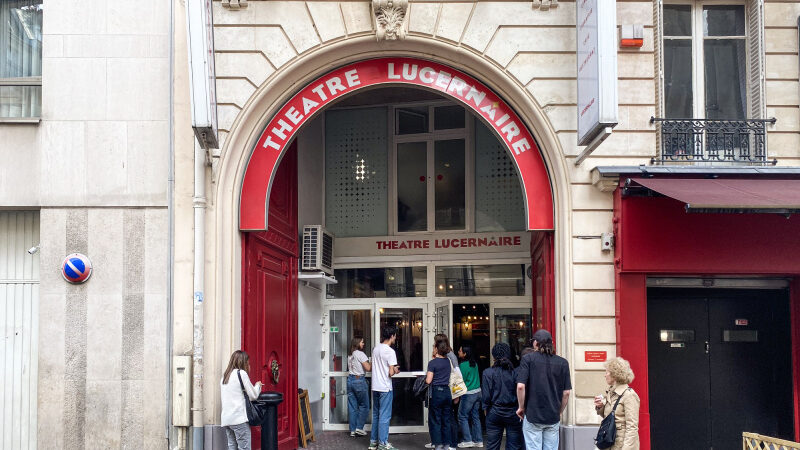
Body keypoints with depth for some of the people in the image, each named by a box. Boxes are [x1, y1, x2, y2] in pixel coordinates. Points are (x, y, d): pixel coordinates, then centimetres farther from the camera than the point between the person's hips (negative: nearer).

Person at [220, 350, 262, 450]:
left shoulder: (224, 376, 17)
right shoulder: (241, 373, -4)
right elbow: (253, 396, -2)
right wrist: (258, 385, 18)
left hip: (226, 418, 7)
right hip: (239, 418, -7)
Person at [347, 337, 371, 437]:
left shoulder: (350, 355, 13)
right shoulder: (360, 354, -10)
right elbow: (368, 368, -16)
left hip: (350, 380, 7)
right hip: (359, 380, -7)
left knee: (352, 406, 8)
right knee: (364, 405, 4)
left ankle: (352, 430, 9)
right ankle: (359, 428, -1)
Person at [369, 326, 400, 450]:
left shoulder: (375, 349, 8)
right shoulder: (390, 351, -15)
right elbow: (391, 373, -19)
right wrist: (395, 371, 3)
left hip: (375, 387, 8)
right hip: (385, 388, -7)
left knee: (376, 415, 16)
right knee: (385, 416, -1)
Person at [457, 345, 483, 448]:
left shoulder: (463, 365, -16)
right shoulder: (474, 363, 7)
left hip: (468, 394, -8)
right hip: (478, 392, 8)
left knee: (462, 416, 1)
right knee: (475, 416, 12)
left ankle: (468, 440, -3)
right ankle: (478, 440, 13)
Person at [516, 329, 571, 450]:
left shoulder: (528, 359, -5)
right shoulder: (562, 362, 3)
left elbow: (520, 386, -13)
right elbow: (566, 392, 3)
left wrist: (521, 407, 1)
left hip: (532, 416, -2)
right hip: (553, 417, 3)